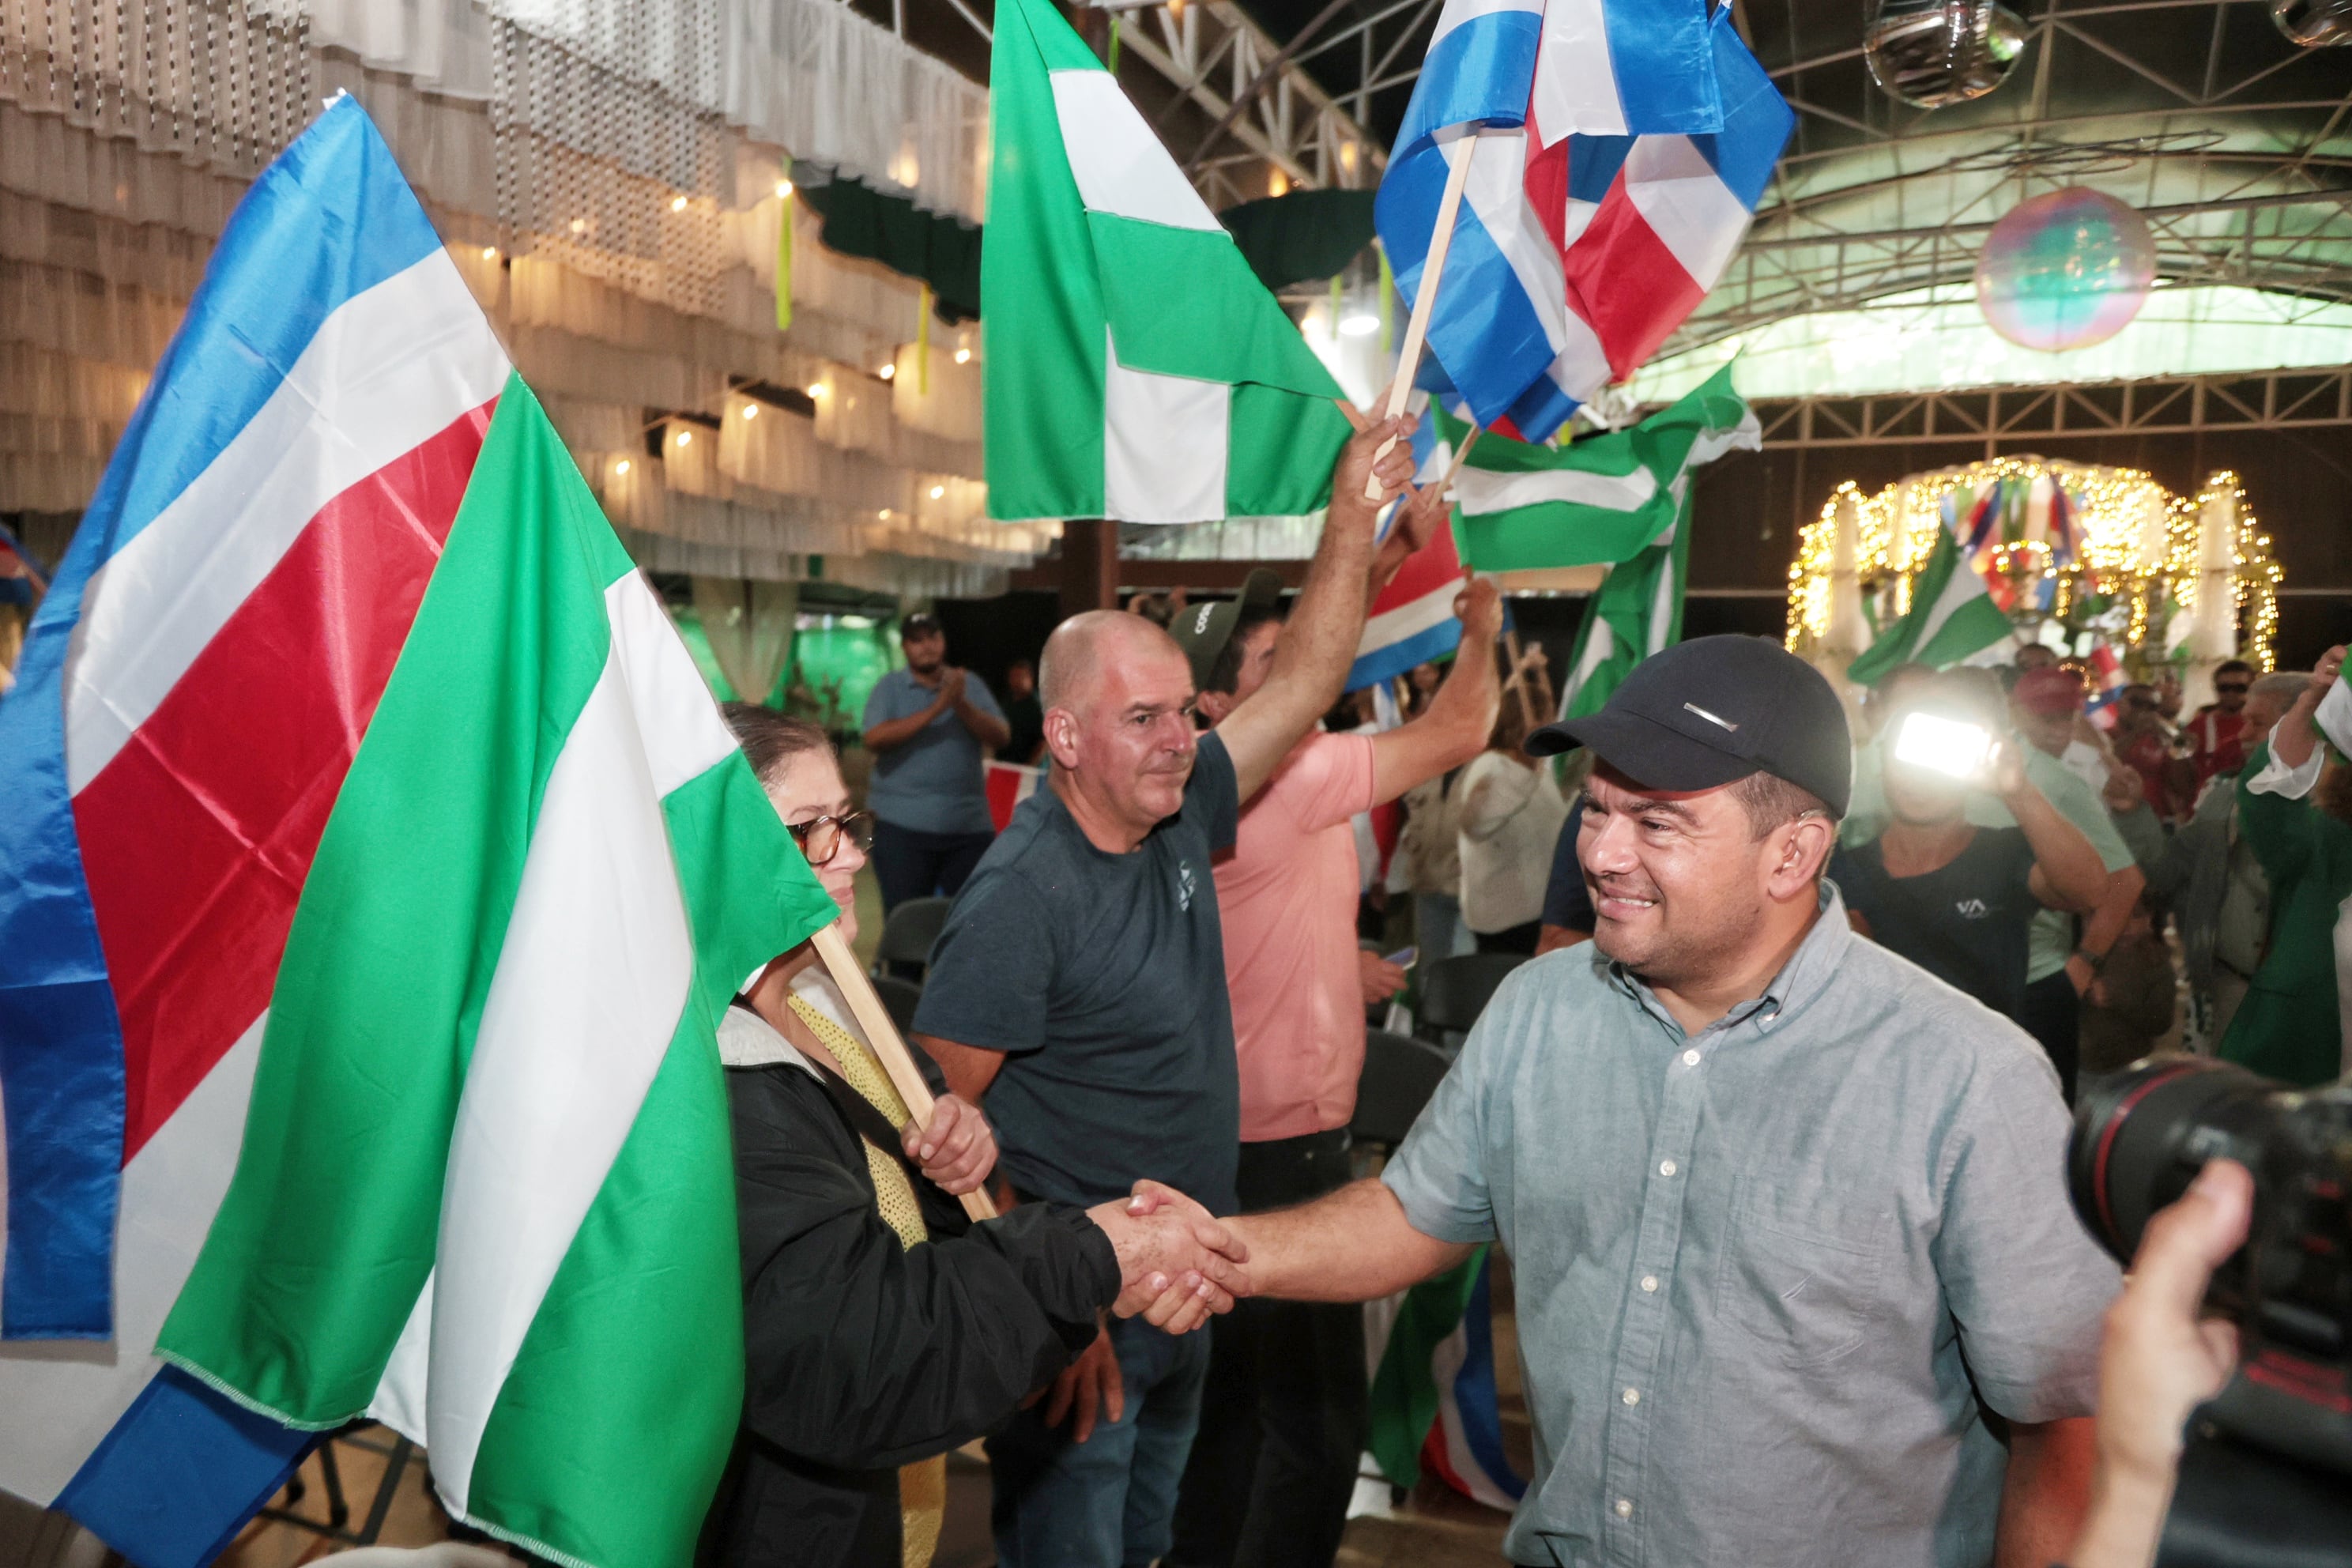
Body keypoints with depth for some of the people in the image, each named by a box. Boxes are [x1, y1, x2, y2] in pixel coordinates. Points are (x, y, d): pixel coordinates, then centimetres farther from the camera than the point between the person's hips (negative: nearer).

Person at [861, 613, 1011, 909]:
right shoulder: (890, 686, 3)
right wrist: (935, 710, -18)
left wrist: (962, 705, -17)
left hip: (970, 826, 2)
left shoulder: (970, 684, 9)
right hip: (904, 825, -2)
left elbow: (1001, 735, -1)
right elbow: (874, 739, -12)